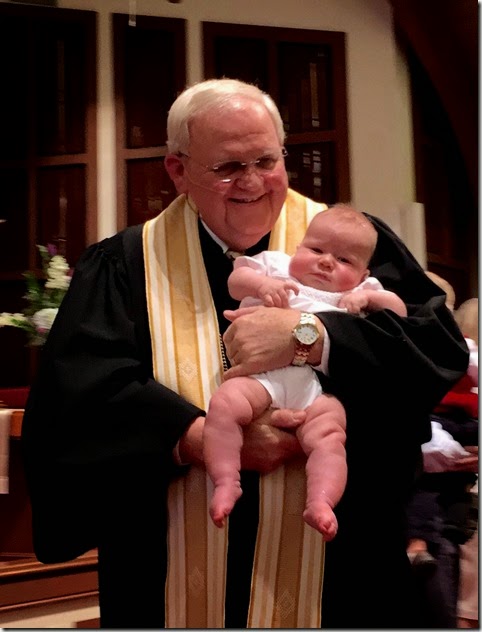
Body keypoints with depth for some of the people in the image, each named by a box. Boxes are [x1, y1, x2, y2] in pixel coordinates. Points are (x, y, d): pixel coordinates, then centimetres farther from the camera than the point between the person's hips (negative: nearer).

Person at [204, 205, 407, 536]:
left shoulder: (361, 293, 30)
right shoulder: (277, 264, 27)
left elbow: (400, 312, 26)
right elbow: (235, 281, 20)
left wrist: (368, 297, 8)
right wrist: (261, 283, -2)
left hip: (321, 386, 1)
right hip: (264, 371, -1)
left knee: (329, 436, -25)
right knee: (224, 404, -27)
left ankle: (320, 502, -29)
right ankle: (226, 482, -23)